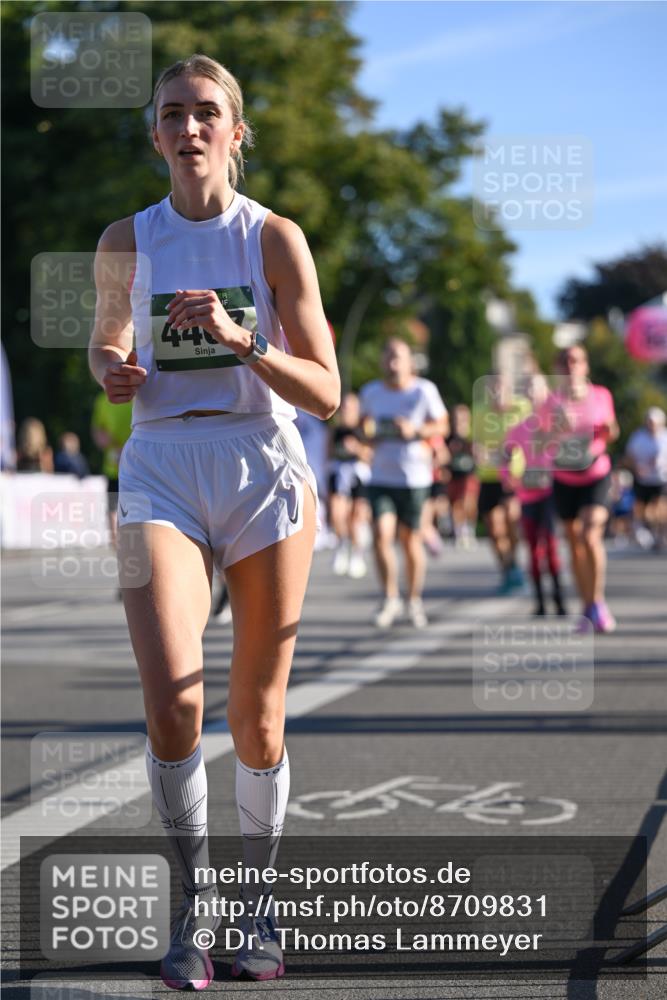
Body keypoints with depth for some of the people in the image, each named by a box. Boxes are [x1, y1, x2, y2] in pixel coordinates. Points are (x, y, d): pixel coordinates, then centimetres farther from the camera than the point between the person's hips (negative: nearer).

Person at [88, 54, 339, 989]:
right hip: (163, 472, 1)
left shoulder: (276, 237, -1)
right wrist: (112, 371, 0)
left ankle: (258, 898, 27)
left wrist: (241, 340, -20)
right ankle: (192, 898, 1)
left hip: (263, 472, 0)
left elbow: (326, 392, -4)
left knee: (255, 721, 6)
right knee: (171, 703, -19)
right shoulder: (126, 241, 5)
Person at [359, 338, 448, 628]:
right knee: (381, 534, -13)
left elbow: (441, 425, 2)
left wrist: (415, 430, -16)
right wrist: (367, 434, -3)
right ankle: (390, 598, 1)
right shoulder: (370, 392, 4)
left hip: (414, 476, -2)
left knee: (410, 539, 6)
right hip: (380, 476, 2)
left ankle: (414, 600, 24)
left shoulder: (424, 390, -4)